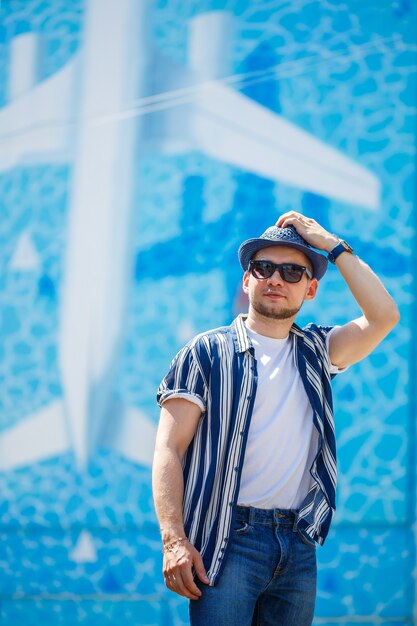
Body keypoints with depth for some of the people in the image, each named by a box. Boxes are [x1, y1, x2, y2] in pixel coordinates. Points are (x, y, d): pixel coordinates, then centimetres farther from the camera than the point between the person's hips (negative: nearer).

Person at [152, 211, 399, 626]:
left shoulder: (315, 351, 16)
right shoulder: (208, 352, 4)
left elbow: (383, 316, 1)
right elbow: (169, 449, -3)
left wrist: (331, 244, 4)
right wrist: (173, 540, -15)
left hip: (299, 545, 4)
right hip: (229, 541, -4)